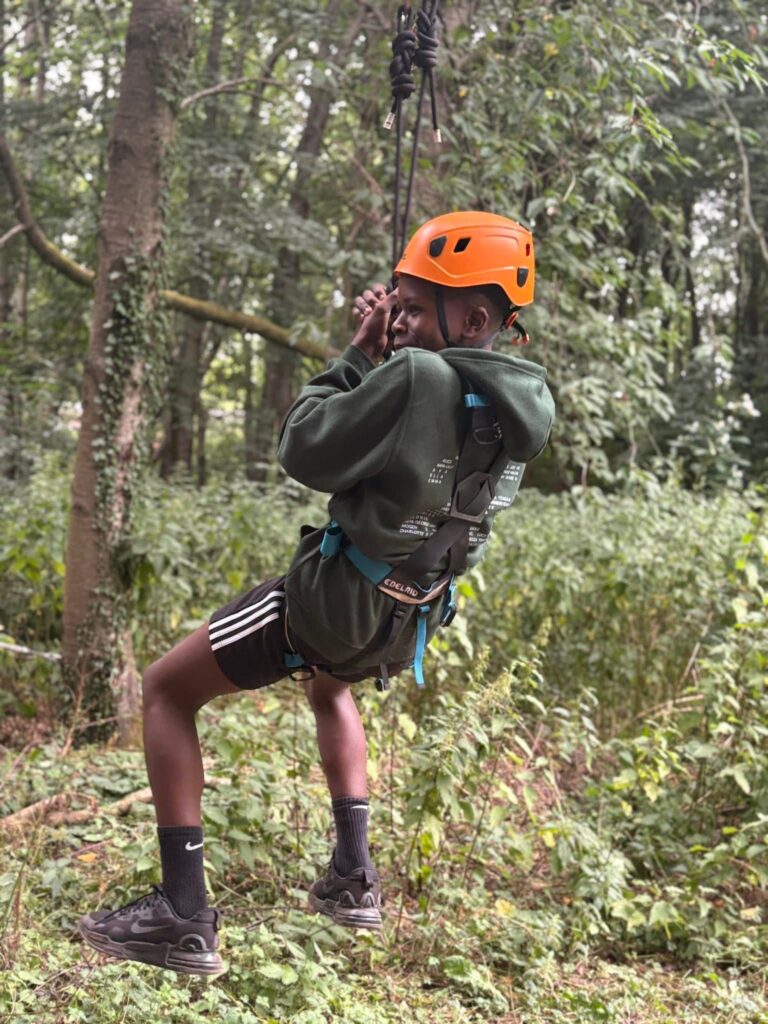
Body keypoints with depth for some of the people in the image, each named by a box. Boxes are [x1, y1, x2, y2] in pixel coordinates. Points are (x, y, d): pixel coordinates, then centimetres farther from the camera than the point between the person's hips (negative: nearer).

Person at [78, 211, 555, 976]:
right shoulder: (518, 403, -2)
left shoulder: (421, 378, -28)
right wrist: (385, 359, -3)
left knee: (167, 691, 8)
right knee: (328, 686, 40)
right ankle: (352, 879, 34)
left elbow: (305, 451, -20)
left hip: (334, 597, -8)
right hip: (401, 625, 8)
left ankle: (184, 918, 3)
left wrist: (361, 355, -10)